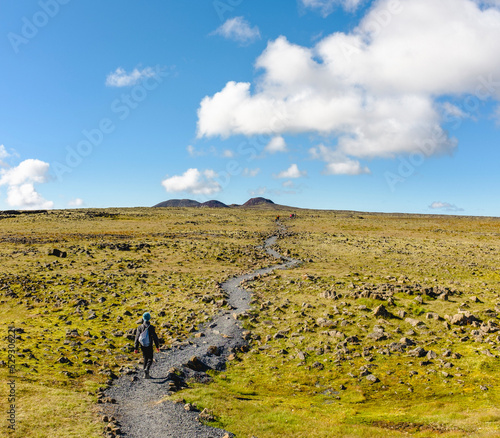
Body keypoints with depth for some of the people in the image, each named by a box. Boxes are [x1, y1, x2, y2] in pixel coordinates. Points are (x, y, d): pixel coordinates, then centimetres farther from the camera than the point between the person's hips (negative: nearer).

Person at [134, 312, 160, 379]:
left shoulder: (139, 327, -3)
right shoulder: (151, 327, -12)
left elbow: (137, 338, -1)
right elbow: (155, 338, -8)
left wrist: (136, 348, 5)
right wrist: (157, 347, 2)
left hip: (143, 346, 4)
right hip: (149, 347, -3)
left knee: (145, 359, 17)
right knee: (150, 359, 4)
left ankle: (146, 374, 20)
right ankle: (147, 369, -24)